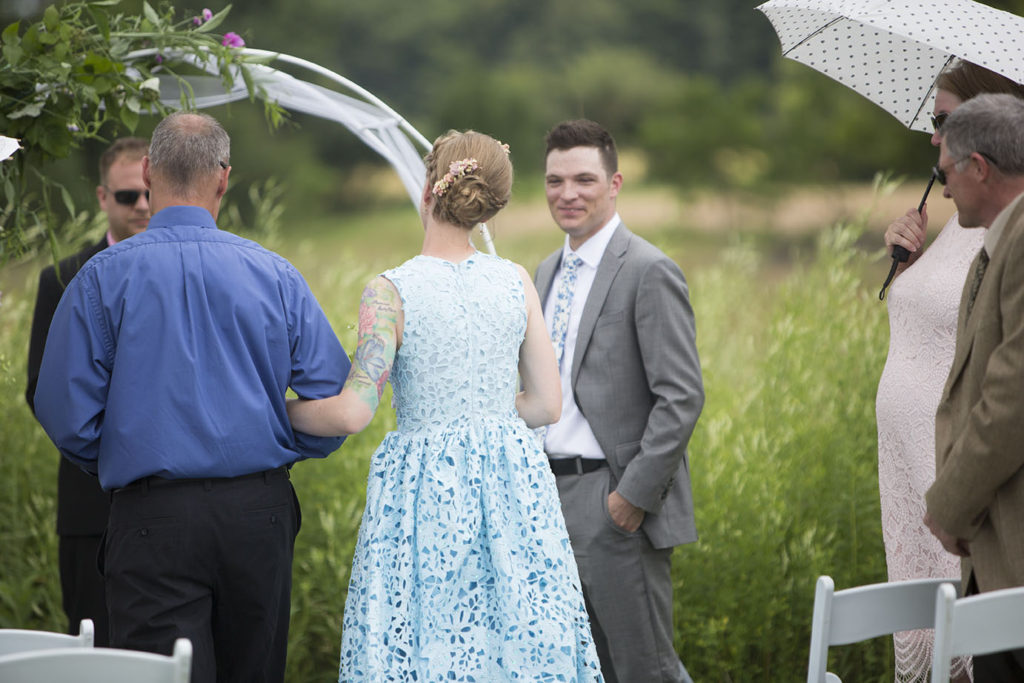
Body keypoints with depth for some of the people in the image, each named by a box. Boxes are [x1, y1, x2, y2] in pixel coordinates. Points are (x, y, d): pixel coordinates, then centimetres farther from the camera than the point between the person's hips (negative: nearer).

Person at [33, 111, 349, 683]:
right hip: (260, 509, 3)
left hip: (155, 520, -3)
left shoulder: (104, 277, -4)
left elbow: (66, 411, -5)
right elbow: (333, 398, 1)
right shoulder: (275, 275, 1)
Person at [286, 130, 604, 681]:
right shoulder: (515, 281, 2)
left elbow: (353, 413, -15)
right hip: (511, 487, 4)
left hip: (424, 487, -4)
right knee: (519, 637, 10)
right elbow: (546, 404, 6)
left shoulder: (391, 291, -10)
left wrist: (277, 411, 2)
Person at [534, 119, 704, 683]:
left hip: (615, 507, -8)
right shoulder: (548, 272, 15)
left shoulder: (649, 272, -11)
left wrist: (634, 495, -17)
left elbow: (682, 398, -15)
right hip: (552, 498, 8)